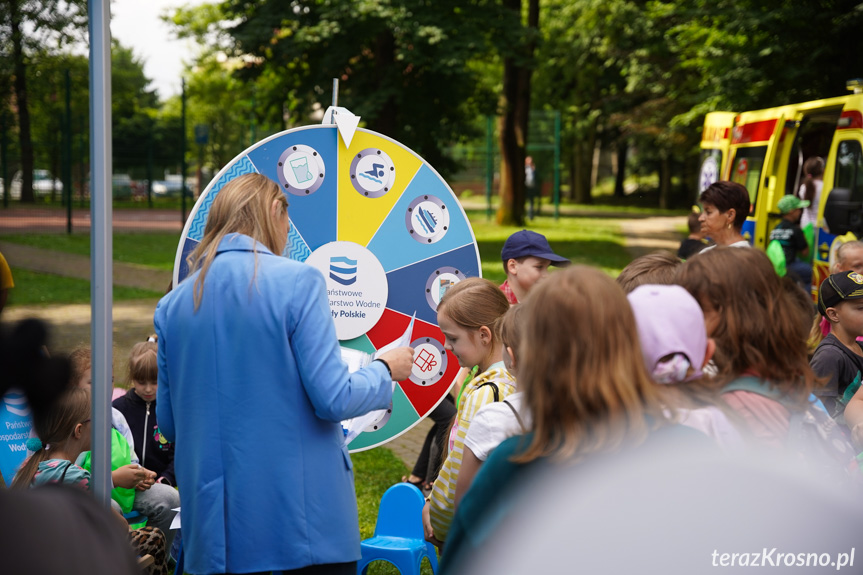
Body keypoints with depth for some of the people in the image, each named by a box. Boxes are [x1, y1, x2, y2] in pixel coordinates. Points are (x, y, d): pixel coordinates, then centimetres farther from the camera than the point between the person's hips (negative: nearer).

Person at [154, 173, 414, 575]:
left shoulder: (172, 304, 6)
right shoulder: (297, 281, -9)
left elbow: (169, 425, 11)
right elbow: (333, 399, -12)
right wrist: (386, 370, 7)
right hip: (305, 521, -5)